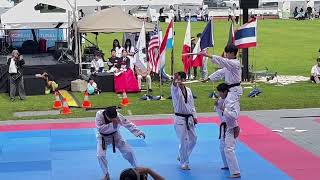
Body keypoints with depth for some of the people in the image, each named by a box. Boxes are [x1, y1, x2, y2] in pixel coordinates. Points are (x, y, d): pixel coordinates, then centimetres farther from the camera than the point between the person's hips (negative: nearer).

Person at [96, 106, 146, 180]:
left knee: (128, 151, -1)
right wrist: (112, 124, -44)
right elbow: (100, 128, -37)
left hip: (115, 135, 2)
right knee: (100, 155, -17)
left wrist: (138, 132, -32)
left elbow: (128, 124, -22)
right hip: (103, 137, -2)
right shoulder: (99, 114, -31)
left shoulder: (118, 116, -26)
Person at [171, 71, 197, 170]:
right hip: (180, 119, -6)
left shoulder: (188, 90, 9)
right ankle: (184, 163, 7)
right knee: (183, 141, -7)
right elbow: (174, 85, -34)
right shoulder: (175, 90, -8)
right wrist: (175, 80, -55)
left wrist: (194, 116, 10)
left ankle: (181, 156, 33)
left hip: (189, 118, 6)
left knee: (193, 139, 13)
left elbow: (192, 105, 15)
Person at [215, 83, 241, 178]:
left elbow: (235, 115, -29)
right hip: (224, 127, 10)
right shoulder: (222, 100, 5)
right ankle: (227, 165, 46)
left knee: (229, 149, -18)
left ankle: (236, 172, -17)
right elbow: (219, 112, 14)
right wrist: (217, 106, -5)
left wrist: (224, 109, -30)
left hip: (231, 128, -10)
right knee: (222, 148, 25)